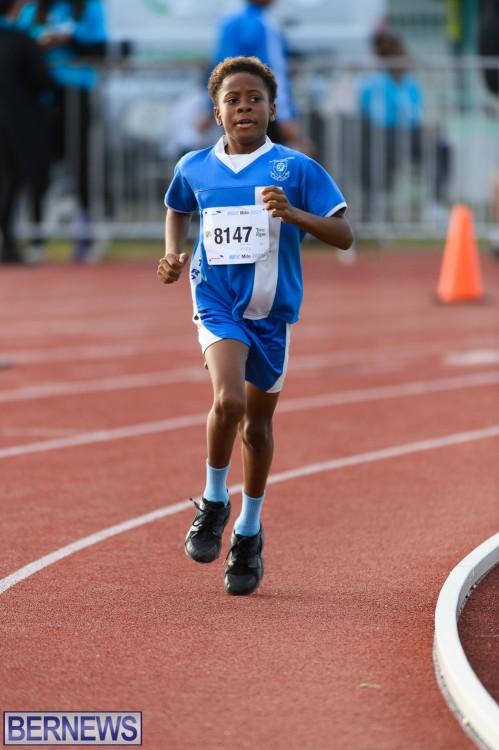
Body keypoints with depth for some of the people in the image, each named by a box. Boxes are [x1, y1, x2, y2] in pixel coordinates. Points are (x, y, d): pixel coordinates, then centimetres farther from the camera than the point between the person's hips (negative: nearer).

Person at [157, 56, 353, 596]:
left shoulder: (296, 169, -4)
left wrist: (293, 214, -23)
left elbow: (343, 235, -7)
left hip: (272, 311, 1)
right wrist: (173, 252, 7)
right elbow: (177, 210, 26)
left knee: (257, 422, 12)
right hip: (217, 304, -1)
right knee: (228, 400, -25)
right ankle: (213, 502, -1)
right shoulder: (194, 168, 3)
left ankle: (248, 531, 32)